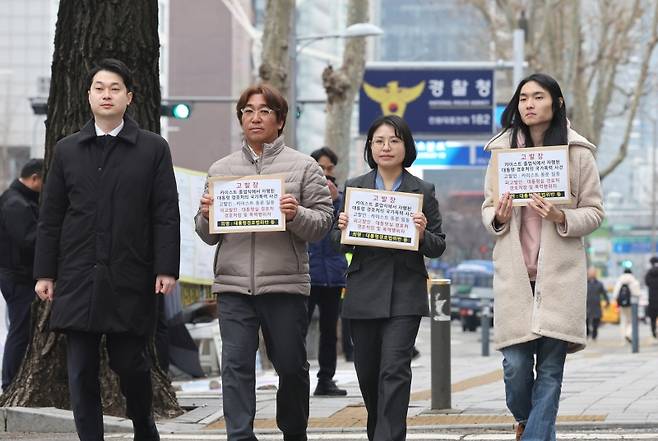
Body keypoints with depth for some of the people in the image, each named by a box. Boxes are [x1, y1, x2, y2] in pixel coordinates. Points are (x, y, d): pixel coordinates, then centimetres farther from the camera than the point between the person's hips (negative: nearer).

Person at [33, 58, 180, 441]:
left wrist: (166, 268, -9)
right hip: (79, 278, 2)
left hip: (130, 278, -2)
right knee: (82, 370, 0)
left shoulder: (153, 149, 4)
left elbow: (166, 214, 0)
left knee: (131, 363, 3)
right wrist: (45, 272, 4)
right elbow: (51, 218, 10)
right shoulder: (67, 150, 11)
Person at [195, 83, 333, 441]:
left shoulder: (304, 167, 5)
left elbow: (323, 222, 0)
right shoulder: (220, 170, 13)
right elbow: (208, 236, 14)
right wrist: (206, 215, -7)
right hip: (233, 285, 2)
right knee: (236, 367, -6)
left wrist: (297, 215, -19)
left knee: (291, 366, 8)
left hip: (285, 284, -1)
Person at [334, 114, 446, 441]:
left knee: (395, 370, -13)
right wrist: (342, 228, -12)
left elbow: (438, 247, 5)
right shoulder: (354, 188, 7)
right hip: (364, 293, 3)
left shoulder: (423, 191, 3)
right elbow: (339, 243, 10)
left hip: (404, 294, -2)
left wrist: (423, 234, -16)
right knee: (367, 373, 11)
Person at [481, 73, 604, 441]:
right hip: (514, 272, 2)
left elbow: (595, 212, 4)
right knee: (516, 363, -2)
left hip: (560, 273, -1)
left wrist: (561, 217, -15)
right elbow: (488, 209, 15)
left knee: (550, 367, -4)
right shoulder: (503, 150, 9)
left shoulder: (579, 153, 2)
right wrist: (498, 218, -8)